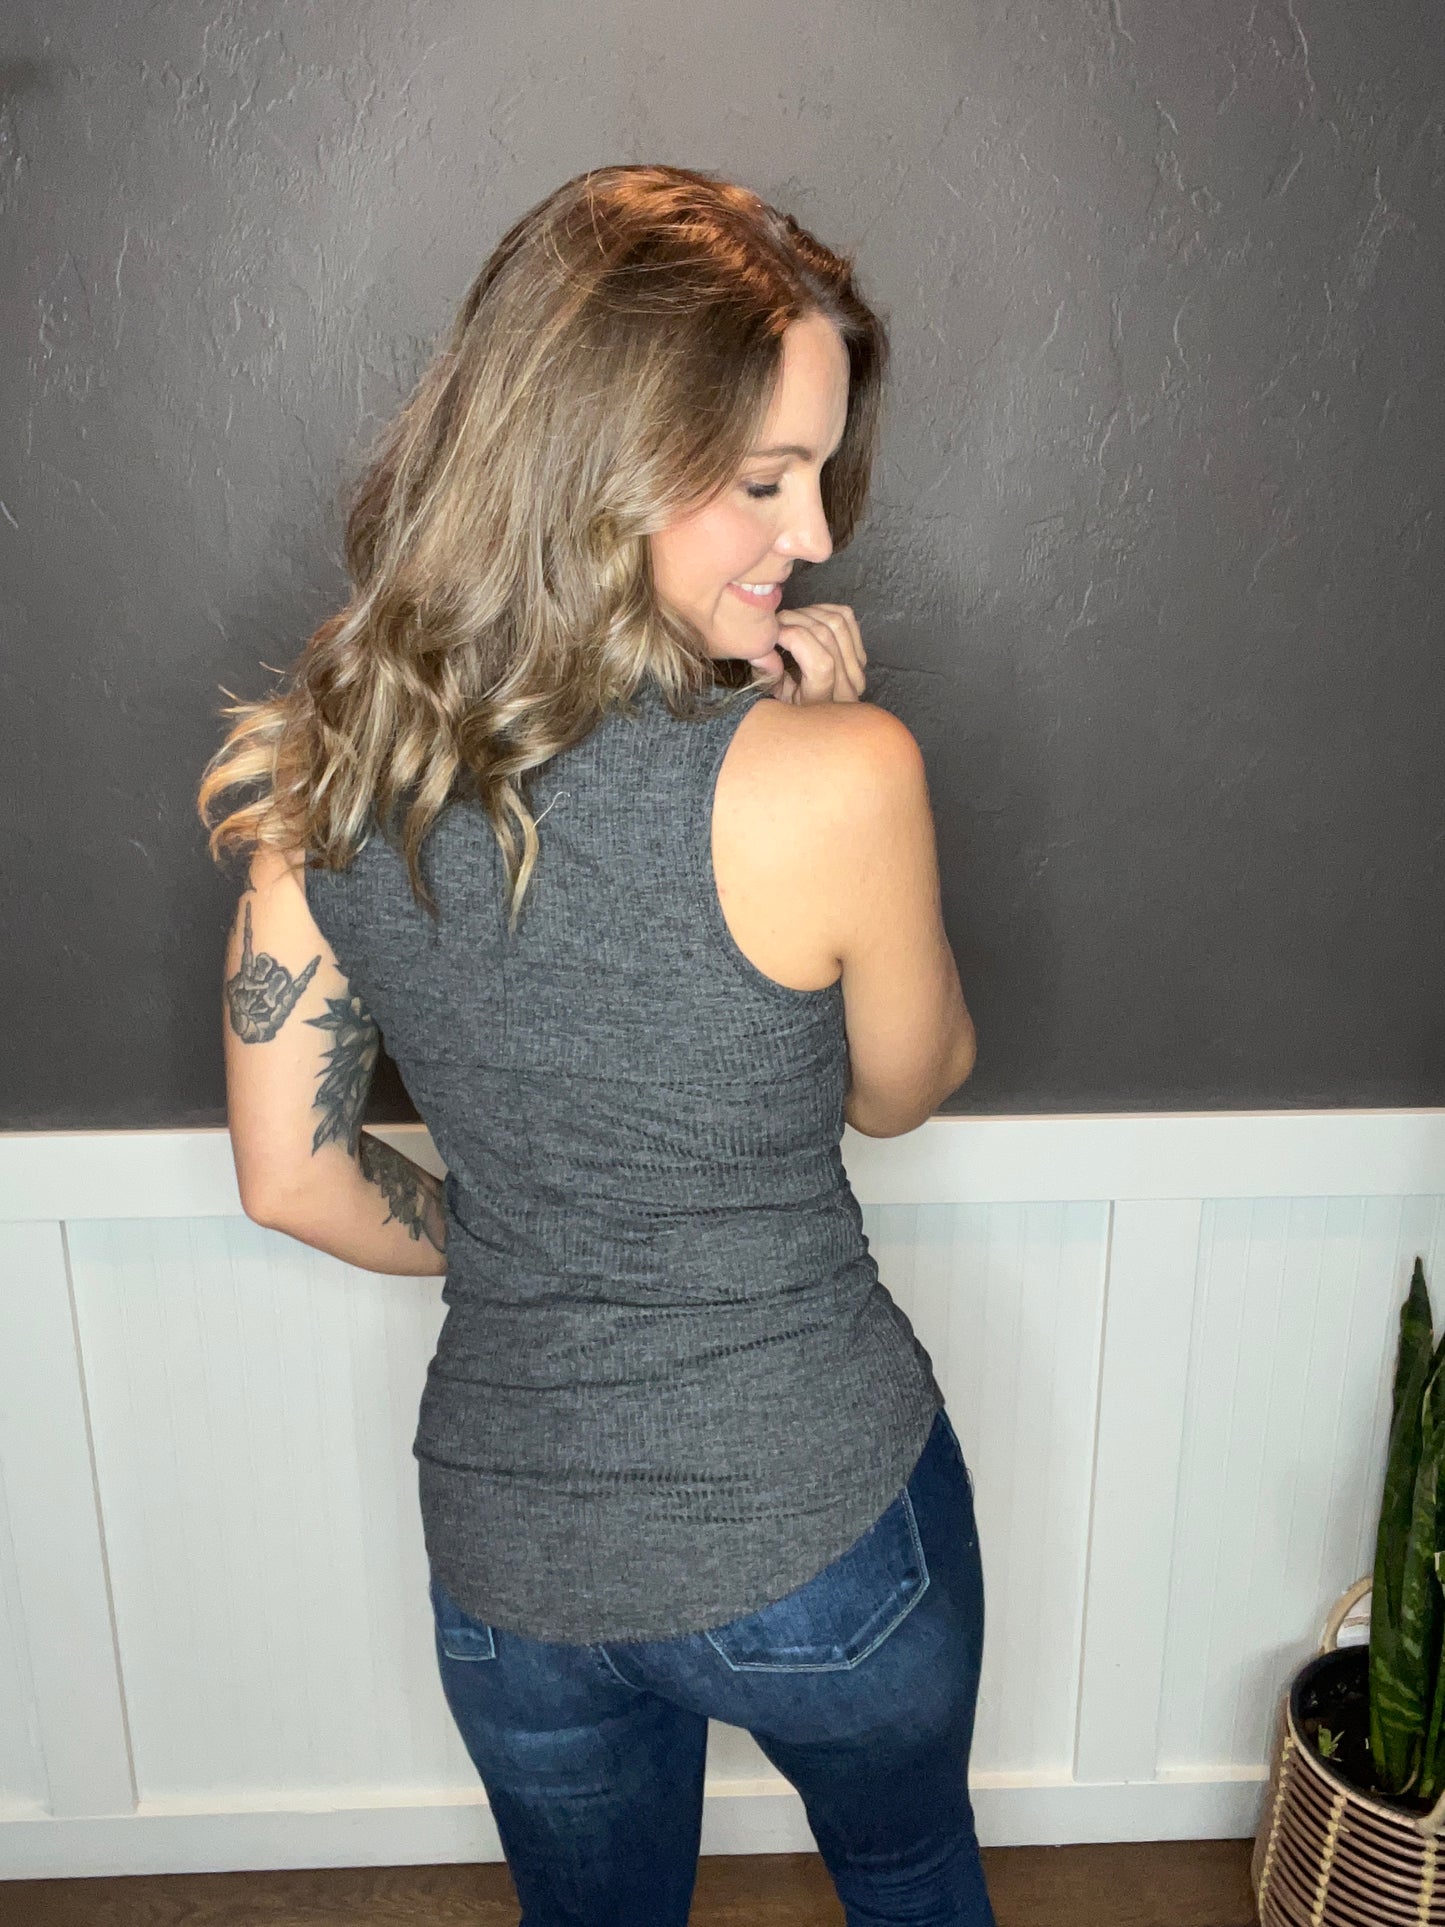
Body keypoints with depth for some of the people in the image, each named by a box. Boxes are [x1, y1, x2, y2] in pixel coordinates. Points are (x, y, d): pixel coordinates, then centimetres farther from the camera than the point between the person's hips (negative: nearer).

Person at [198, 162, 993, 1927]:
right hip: (817, 1527, -3)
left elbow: (290, 1178, -5)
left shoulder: (328, 757, -12)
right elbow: (900, 1092, -7)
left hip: (507, 1553, 4)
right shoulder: (835, 782, -27)